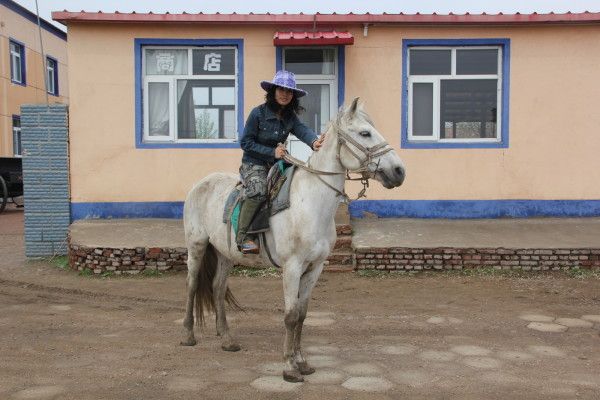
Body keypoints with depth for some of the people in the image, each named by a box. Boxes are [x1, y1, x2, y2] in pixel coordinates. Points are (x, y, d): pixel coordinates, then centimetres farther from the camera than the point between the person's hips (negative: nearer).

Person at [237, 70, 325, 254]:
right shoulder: (258, 113, -11)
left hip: (278, 163, 6)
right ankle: (243, 236, -22)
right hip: (253, 164, -6)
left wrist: (314, 141, -41)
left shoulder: (290, 116, 3)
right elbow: (246, 142, -10)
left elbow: (302, 130, -18)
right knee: (258, 190, -34)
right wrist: (272, 152, -19)